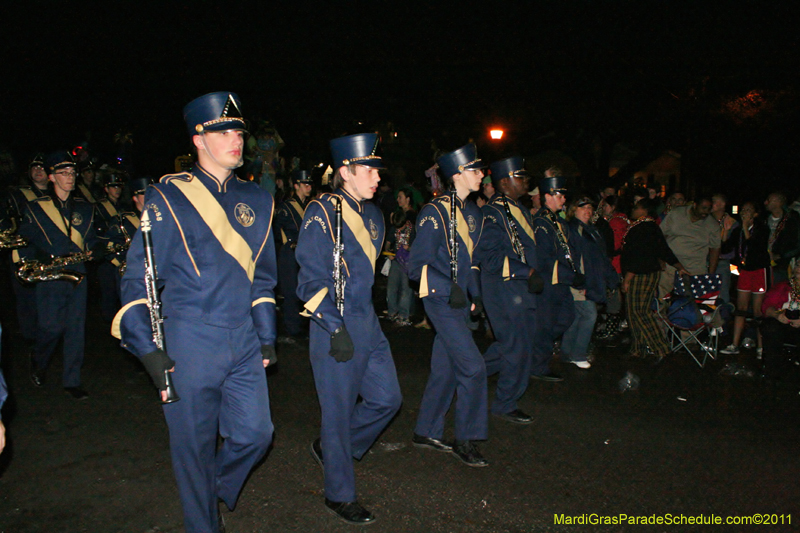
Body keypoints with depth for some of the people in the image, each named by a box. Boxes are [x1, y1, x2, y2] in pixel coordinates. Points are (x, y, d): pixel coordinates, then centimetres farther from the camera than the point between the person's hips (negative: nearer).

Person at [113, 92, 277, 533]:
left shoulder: (257, 200, 9)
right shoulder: (167, 199, -6)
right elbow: (138, 277, -5)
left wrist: (266, 336, 13)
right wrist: (146, 348, -11)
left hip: (244, 343, 4)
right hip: (190, 344, -4)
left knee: (256, 434, 9)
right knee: (194, 445, 9)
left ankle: (217, 488, 40)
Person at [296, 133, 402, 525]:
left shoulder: (372, 213, 11)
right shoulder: (321, 213, -13)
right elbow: (311, 281, -16)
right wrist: (337, 330, -19)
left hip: (368, 323, 8)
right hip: (335, 327, -8)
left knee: (387, 398, 13)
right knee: (339, 411, 4)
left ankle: (329, 448, 34)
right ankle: (340, 496, 23)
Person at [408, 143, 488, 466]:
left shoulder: (472, 213, 13)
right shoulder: (434, 213, -13)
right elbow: (418, 265, -15)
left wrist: (475, 293, 12)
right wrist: (450, 290, -23)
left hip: (459, 302, 8)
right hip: (441, 300, -8)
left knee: (446, 369, 13)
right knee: (473, 367, -9)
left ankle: (426, 433, 27)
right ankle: (466, 441, 5)